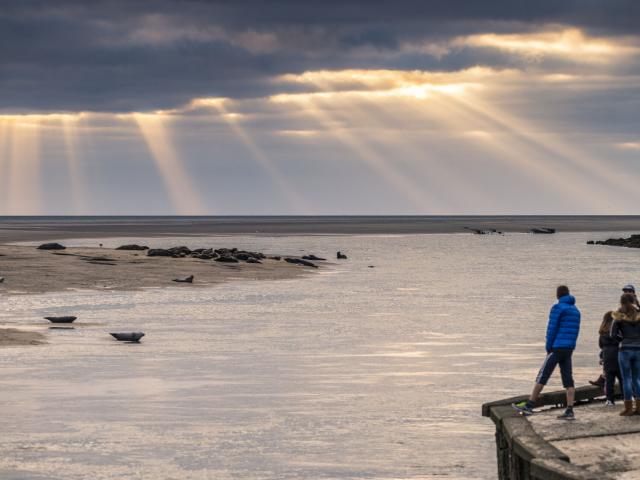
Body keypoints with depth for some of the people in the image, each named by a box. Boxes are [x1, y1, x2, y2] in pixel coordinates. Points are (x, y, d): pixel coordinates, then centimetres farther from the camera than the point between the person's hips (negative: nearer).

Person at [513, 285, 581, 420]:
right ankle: (569, 411, -3)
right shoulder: (576, 310, 14)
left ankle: (528, 406, 0)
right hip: (569, 349, 7)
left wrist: (548, 347, -2)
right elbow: (576, 331, 14)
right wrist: (571, 346, 12)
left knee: (542, 376, -2)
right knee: (568, 380, 4)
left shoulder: (557, 308, -8)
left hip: (557, 348, -7)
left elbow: (551, 329, -10)